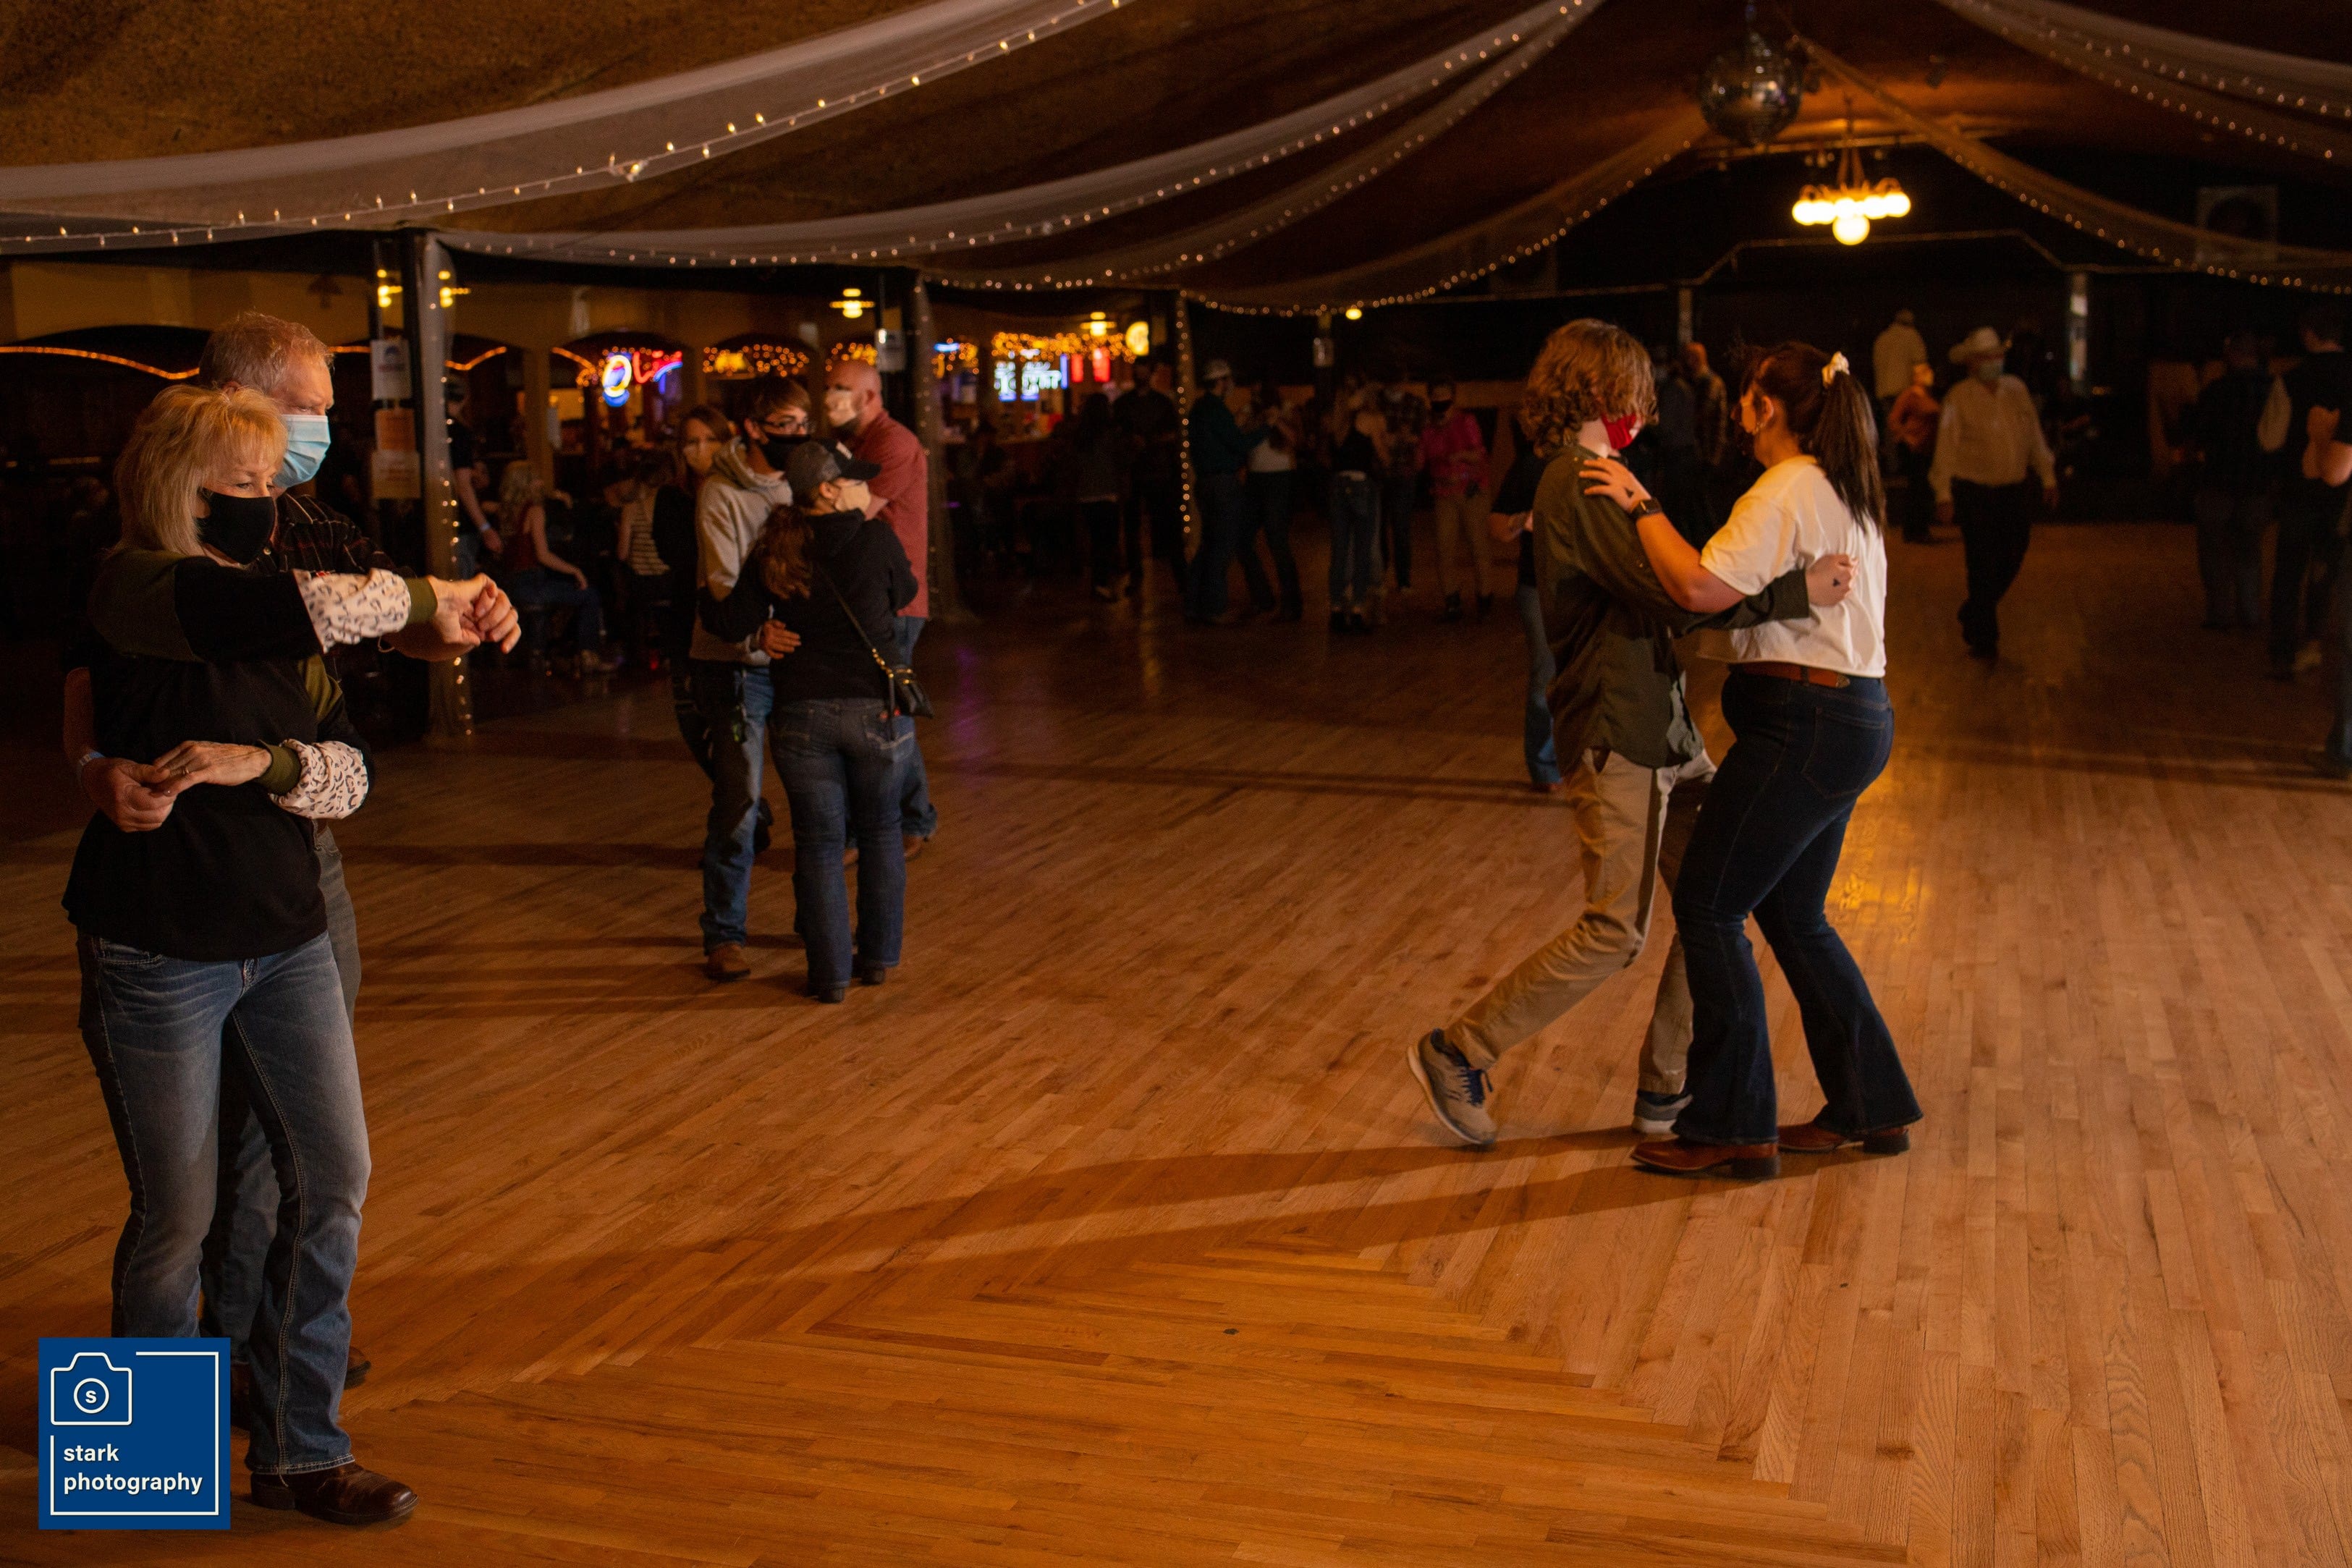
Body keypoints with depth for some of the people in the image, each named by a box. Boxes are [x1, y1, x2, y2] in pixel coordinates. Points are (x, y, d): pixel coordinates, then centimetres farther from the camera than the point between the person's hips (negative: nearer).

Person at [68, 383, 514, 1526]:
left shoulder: (278, 627, 9)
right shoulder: (132, 589, -12)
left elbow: (349, 774, -1)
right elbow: (291, 609, -31)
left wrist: (258, 762, -19)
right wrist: (428, 599, -22)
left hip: (284, 938, 6)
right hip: (155, 950, -6)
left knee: (332, 1182, 3)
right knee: (178, 1213, 4)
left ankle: (298, 1451, 17)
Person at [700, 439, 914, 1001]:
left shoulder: (776, 553, -1)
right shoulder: (877, 539, -8)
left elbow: (730, 621, -4)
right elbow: (903, 593, 10)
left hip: (801, 714, 1)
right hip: (873, 707, -1)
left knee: (819, 843, 8)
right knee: (879, 832, 17)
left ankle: (830, 973, 9)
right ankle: (878, 955, 22)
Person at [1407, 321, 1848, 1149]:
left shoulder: (1597, 479, 17)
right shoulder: (1579, 482, -15)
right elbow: (1671, 593, -25)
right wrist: (1795, 591, -23)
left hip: (1663, 729, 10)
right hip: (1616, 738, -10)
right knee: (1616, 930, -6)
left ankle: (1666, 1088, 18)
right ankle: (1455, 1055, 5)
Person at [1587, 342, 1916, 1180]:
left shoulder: (1786, 493, -15)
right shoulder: (1845, 493, 16)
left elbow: (1700, 588, -27)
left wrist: (1643, 507, -15)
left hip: (1803, 726, -10)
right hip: (1852, 717, 10)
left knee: (1708, 906, -3)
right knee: (1792, 914, 18)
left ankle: (1732, 1129, 4)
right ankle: (1871, 1104, 25)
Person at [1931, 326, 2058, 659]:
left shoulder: (2016, 390, 8)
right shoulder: (1958, 398, -5)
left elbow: (2034, 437, 14)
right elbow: (1946, 447, -6)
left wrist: (2048, 477, 14)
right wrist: (1944, 494, -11)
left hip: (2015, 491, 5)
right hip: (1975, 493, -5)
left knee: (2011, 561, 8)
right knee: (1983, 567, -3)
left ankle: (1972, 617, 32)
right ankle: (1984, 639, 10)